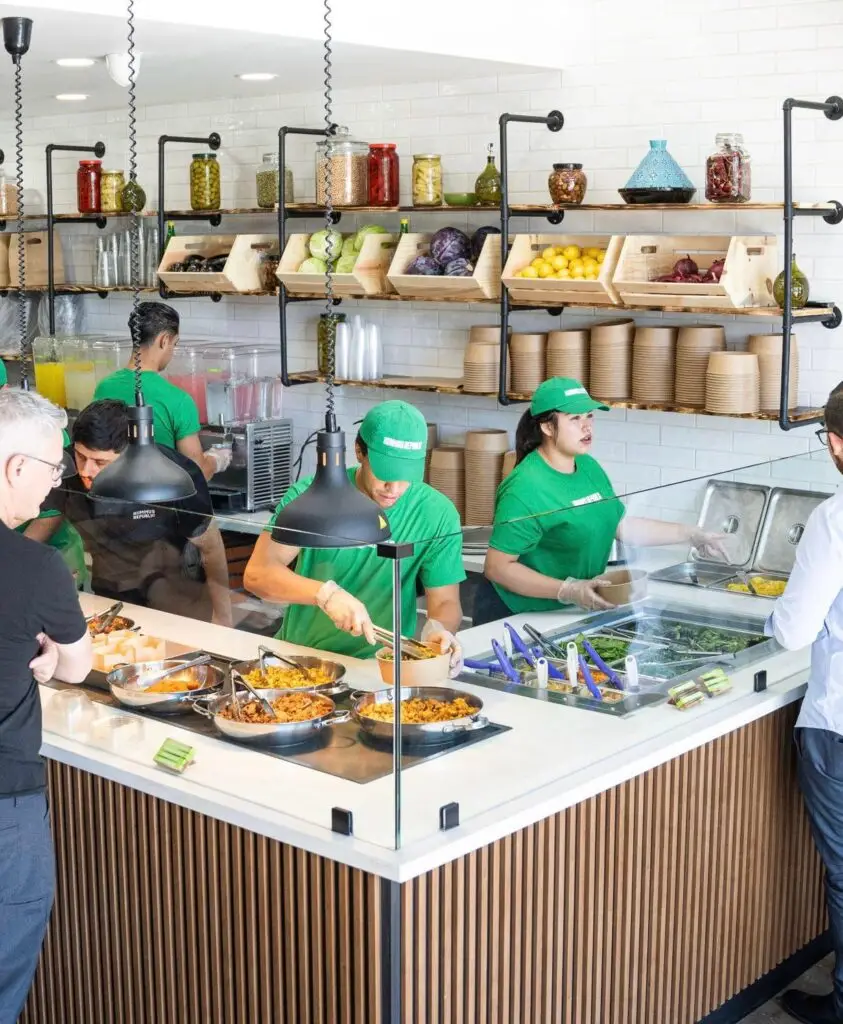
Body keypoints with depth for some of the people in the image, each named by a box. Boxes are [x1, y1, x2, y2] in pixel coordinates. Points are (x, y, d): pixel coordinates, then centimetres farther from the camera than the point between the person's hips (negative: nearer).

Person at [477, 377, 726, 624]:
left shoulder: (588, 466, 1)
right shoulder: (525, 489, -24)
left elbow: (622, 525, 11)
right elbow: (498, 567, -23)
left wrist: (689, 535, 8)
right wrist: (568, 591, -29)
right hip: (514, 614, -7)